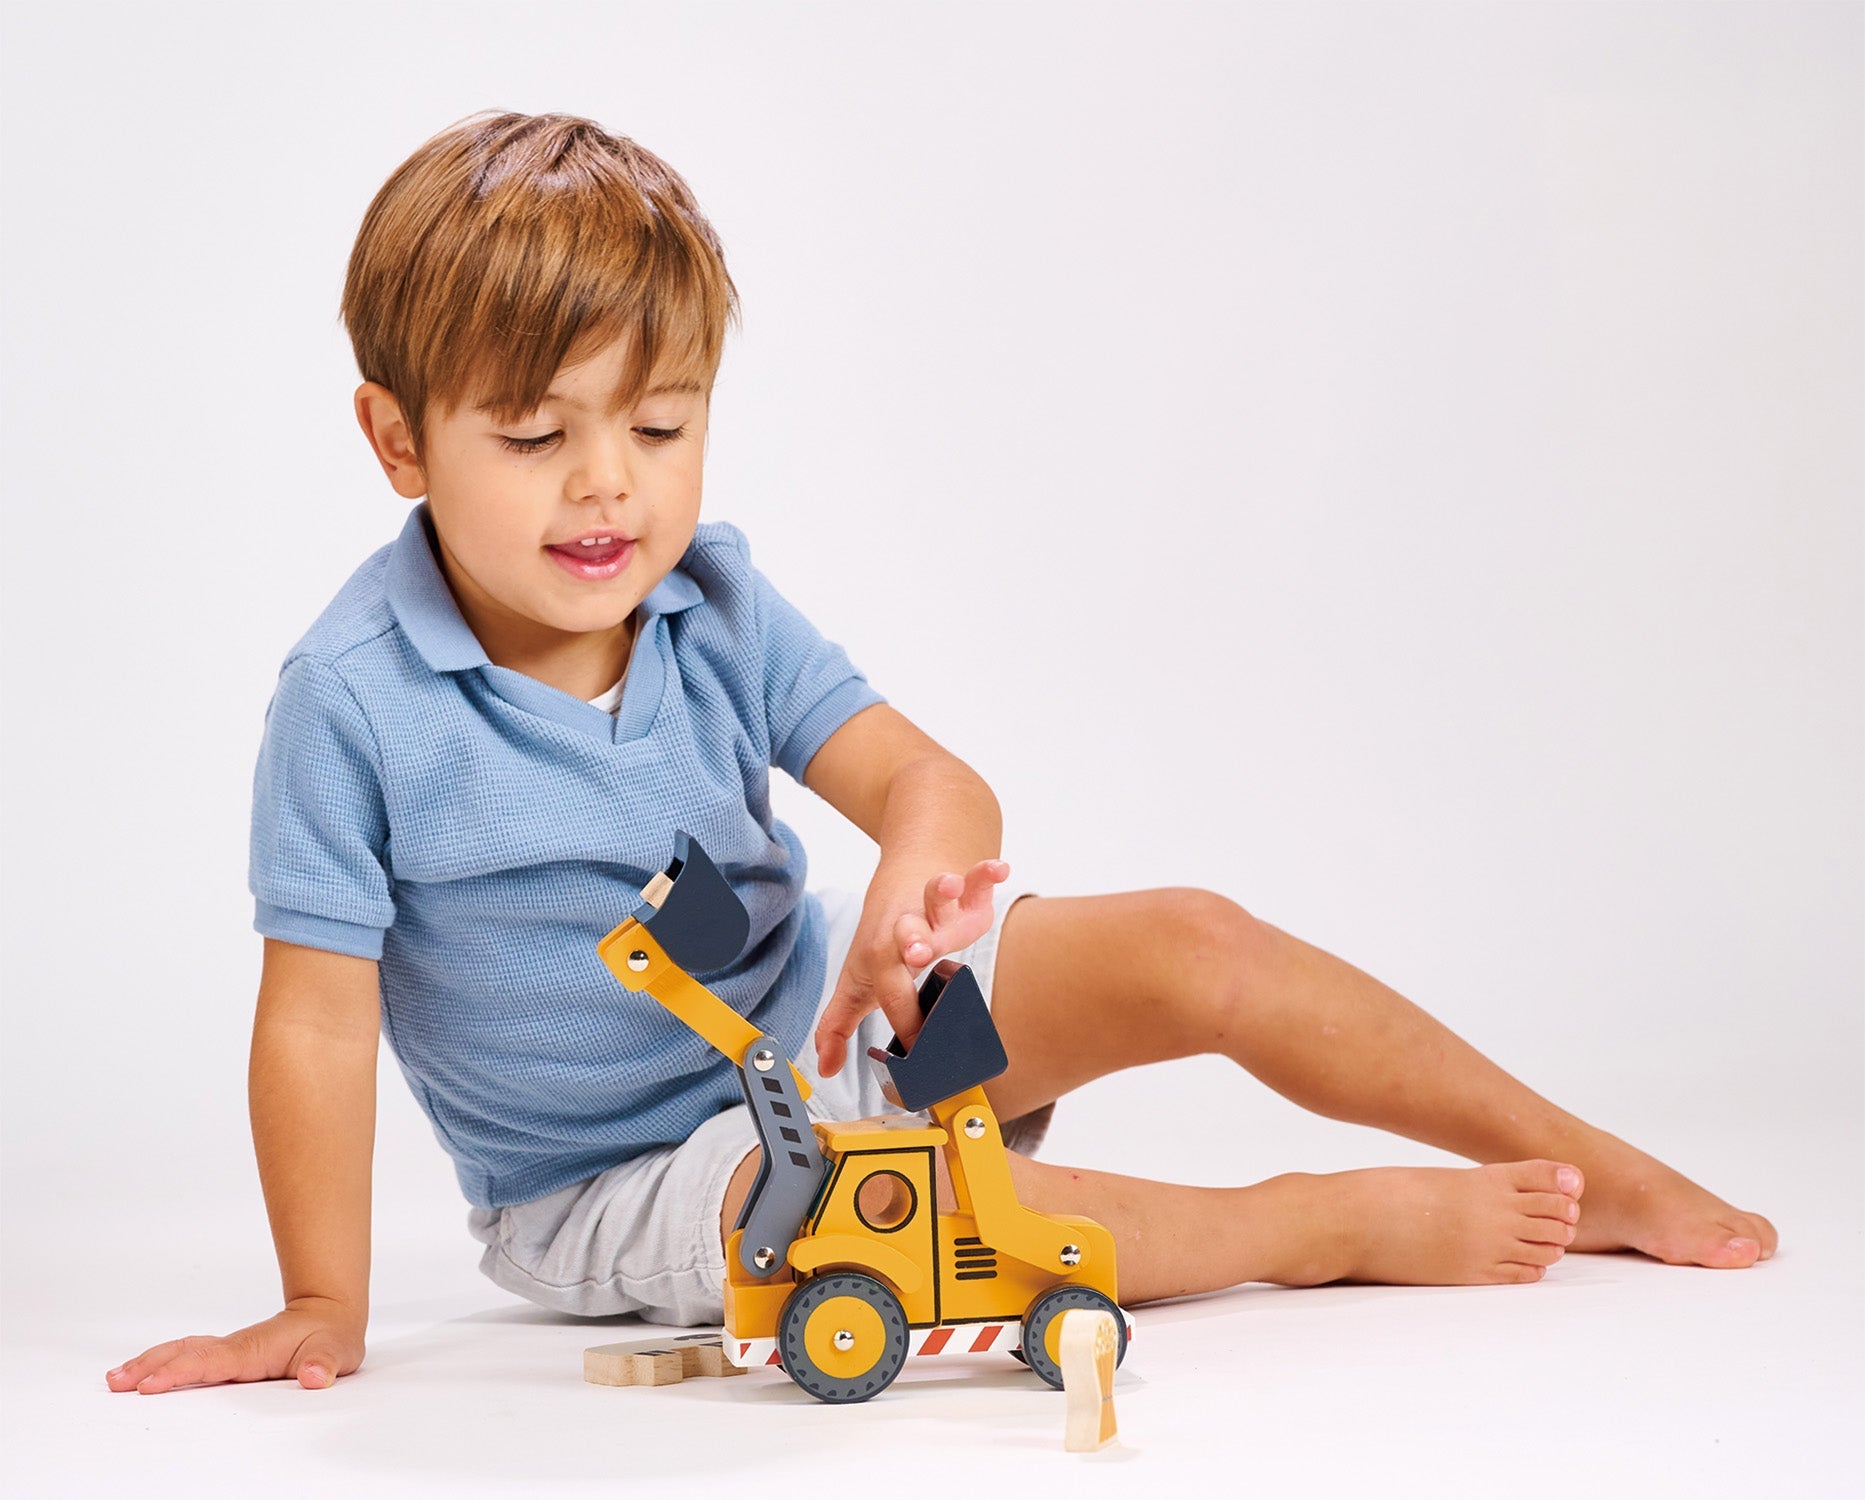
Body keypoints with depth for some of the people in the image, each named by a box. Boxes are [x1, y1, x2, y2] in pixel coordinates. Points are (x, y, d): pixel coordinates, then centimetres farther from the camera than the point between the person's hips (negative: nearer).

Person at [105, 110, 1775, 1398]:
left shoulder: (713, 602, -8)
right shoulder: (352, 699, -22)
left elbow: (927, 776, -13)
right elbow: (318, 1022, -18)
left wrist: (917, 880, -37)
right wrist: (325, 1309, -17)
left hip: (819, 1008, 5)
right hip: (619, 1180, -5)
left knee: (1190, 945, -8)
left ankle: (1599, 1173, 5)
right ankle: (1341, 1223, -19)